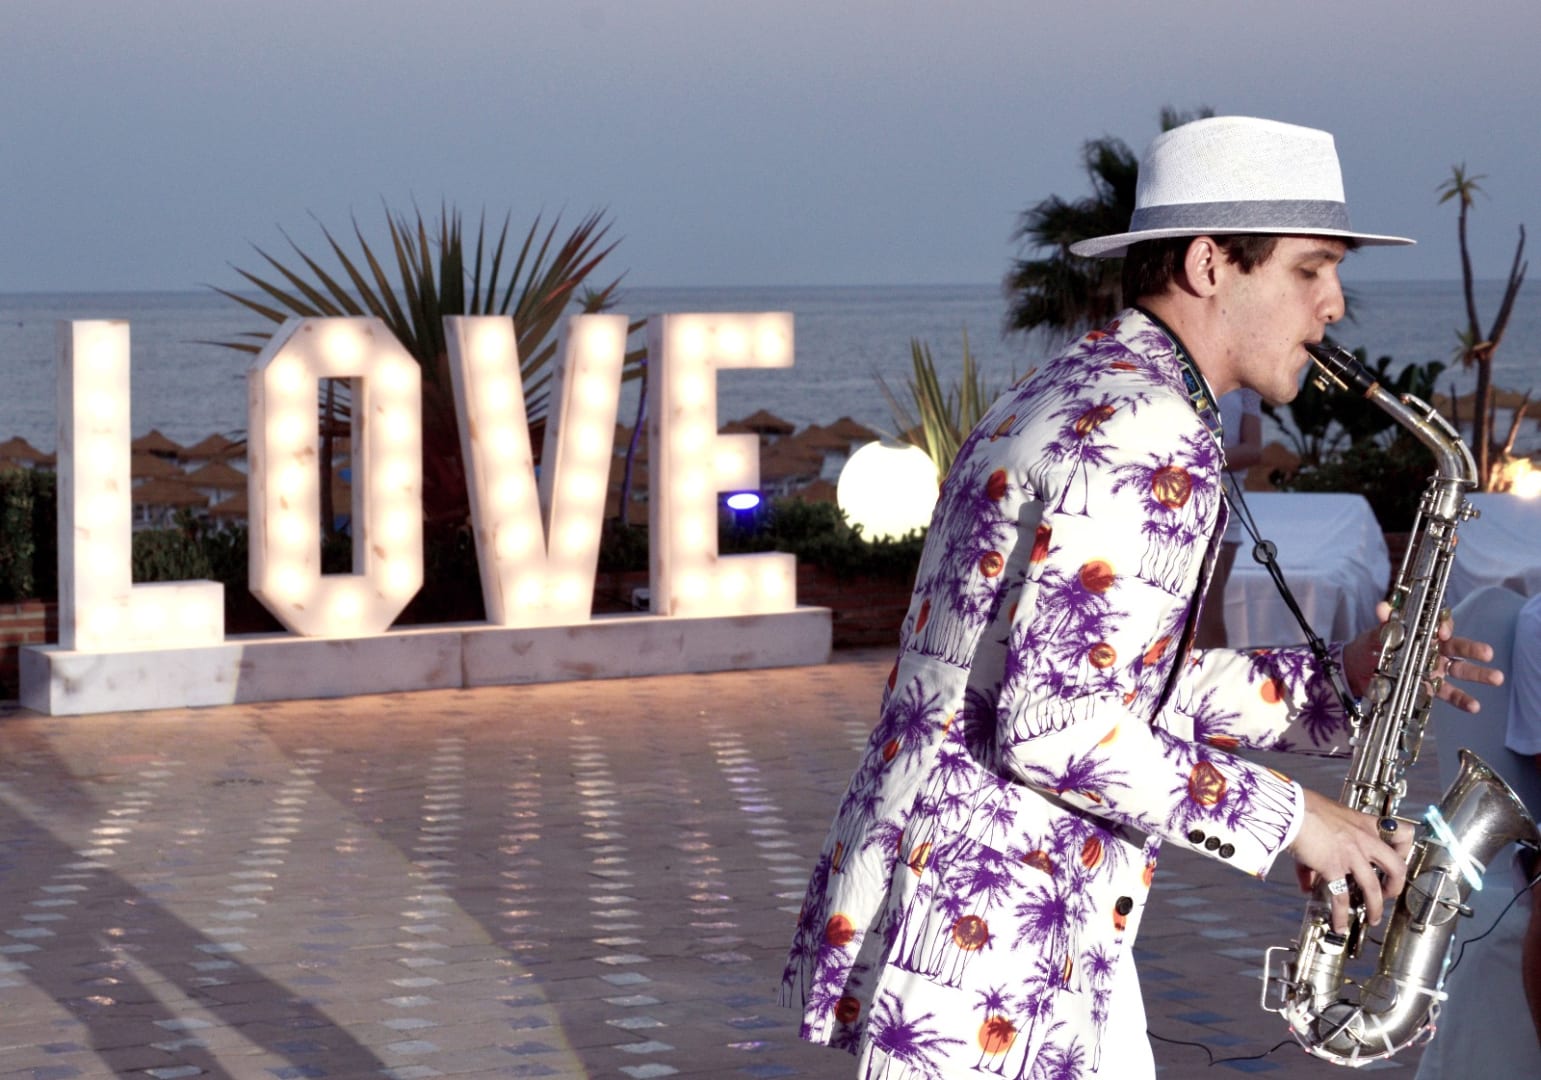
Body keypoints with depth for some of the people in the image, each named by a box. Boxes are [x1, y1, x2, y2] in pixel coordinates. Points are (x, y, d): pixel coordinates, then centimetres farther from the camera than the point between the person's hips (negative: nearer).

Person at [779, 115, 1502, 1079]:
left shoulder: (1068, 396, 15)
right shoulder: (1148, 437, -18)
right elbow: (1056, 722, -24)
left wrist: (1325, 682, 9)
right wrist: (1282, 816, -14)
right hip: (978, 934, -10)